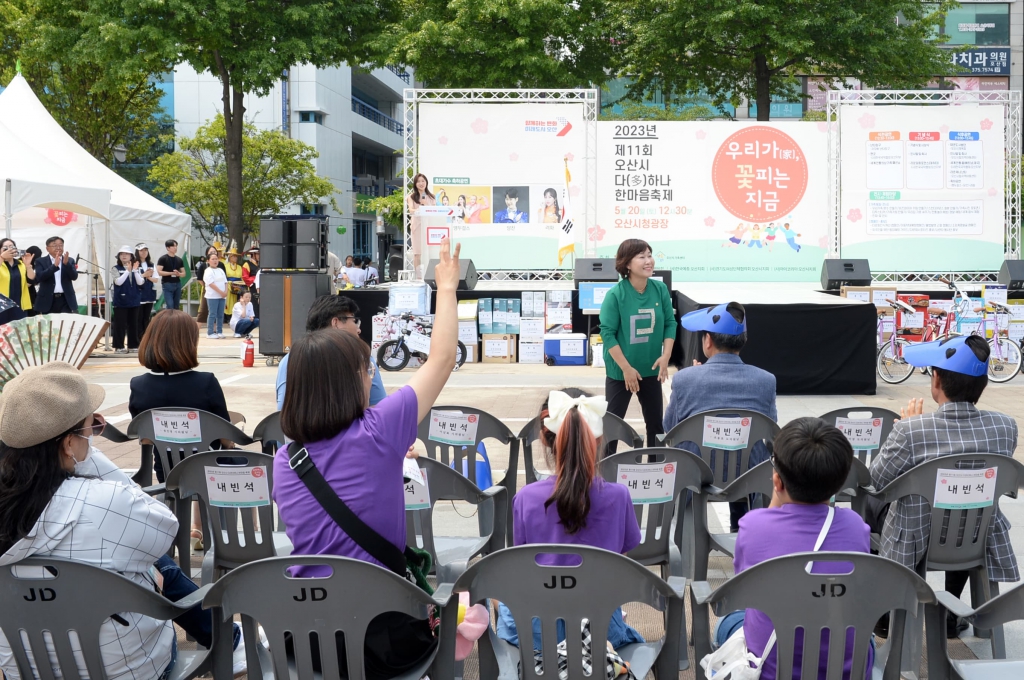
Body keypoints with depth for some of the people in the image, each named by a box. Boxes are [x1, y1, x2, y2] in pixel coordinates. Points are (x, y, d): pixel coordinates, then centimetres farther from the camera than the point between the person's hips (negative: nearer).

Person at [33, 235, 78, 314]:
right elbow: (39, 277, -11)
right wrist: (55, 265, -22)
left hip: (66, 300, 1)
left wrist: (66, 263, -19)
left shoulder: (70, 260, 11)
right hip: (48, 301, -1)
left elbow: (74, 277, -3)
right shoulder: (41, 261, 5)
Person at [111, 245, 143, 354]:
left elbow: (140, 282, -5)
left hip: (134, 300, 4)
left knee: (133, 323, 8)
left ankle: (133, 345, 16)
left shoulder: (136, 268, 6)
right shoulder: (116, 268, -2)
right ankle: (119, 347, 2)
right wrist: (128, 271, -20)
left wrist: (135, 270, -16)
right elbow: (118, 282, -16)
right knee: (119, 324, -2)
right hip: (120, 301, -3)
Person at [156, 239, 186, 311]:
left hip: (177, 284, 5)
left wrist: (179, 274, -9)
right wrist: (171, 273, -17)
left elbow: (183, 273, 14)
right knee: (170, 306, -13)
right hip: (167, 284, -5)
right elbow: (159, 272, -12)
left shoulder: (179, 260, 12)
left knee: (176, 307, 7)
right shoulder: (163, 259, -4)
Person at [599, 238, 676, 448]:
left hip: (651, 370, 4)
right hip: (620, 371, -4)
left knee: (655, 422, 15)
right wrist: (626, 368, -17)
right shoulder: (615, 295, -18)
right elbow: (607, 333, -16)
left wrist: (666, 355, -11)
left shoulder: (660, 289, -6)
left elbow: (670, 323, 2)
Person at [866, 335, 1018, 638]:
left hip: (916, 544, -3)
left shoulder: (910, 430, -28)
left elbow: (877, 479, -11)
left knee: (870, 502, 28)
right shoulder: (1006, 427, -15)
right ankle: (951, 615, 42)